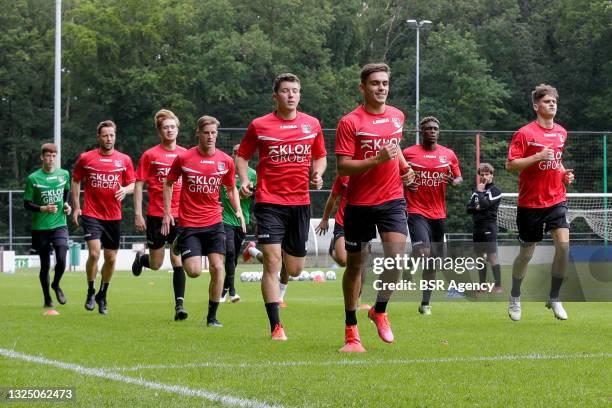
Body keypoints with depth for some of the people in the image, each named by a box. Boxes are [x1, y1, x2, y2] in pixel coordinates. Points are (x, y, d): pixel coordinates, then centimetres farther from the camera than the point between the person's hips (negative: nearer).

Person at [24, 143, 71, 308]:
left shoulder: (64, 174, 4)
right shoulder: (33, 178, -5)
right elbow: (27, 204, -2)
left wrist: (67, 205, 6)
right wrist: (43, 209, -18)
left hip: (60, 224, 1)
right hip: (40, 227, -1)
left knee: (61, 259, -15)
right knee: (45, 264, 5)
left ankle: (56, 285, 15)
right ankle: (47, 298, 22)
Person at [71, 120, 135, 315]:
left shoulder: (124, 160, 4)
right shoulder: (85, 158, 0)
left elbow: (132, 184, 9)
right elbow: (75, 181, 11)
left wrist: (125, 190, -14)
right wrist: (76, 207, 5)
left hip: (114, 217, 3)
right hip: (91, 215, -2)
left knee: (111, 258, 8)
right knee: (94, 253, -18)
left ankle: (102, 295, 27)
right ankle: (90, 292, 2)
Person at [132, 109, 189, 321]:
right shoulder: (150, 155, -1)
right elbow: (139, 185, 1)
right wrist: (138, 214, -5)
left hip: (180, 215, 1)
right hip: (156, 215, -1)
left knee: (178, 261, -7)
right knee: (156, 265, 6)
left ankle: (179, 305, -6)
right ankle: (141, 258, 41)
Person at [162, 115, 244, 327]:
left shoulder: (226, 161, 2)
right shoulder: (183, 158, -5)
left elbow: (231, 188, 17)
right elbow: (168, 183, 8)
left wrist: (238, 211, 2)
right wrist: (167, 212, 1)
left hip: (214, 223, 2)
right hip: (188, 224, -2)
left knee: (217, 268, -7)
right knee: (194, 271, -11)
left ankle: (212, 316, 5)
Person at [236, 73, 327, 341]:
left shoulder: (312, 125, 6)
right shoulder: (260, 126, -1)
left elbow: (320, 156, 19)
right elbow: (242, 155, 11)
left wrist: (318, 174, -2)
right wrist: (244, 180, -7)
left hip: (300, 202, 3)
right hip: (269, 201, -3)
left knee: (294, 270, 8)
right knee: (272, 263, -13)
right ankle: (276, 327, -10)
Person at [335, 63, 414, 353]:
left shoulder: (397, 116, 8)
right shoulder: (350, 122, -8)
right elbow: (342, 167, -14)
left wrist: (405, 168, 16)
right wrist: (377, 160, -24)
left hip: (392, 200, 3)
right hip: (359, 203, -3)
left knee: (396, 255, -16)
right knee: (355, 265, 6)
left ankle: (379, 310, 10)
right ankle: (351, 331, 18)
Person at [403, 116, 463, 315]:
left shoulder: (449, 154, 7)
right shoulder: (408, 153, 0)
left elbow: (459, 178, 14)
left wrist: (454, 181, -10)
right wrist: (406, 183, -12)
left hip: (439, 214, 4)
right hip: (417, 211, -4)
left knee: (433, 261, 8)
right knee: (423, 252, -26)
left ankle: (425, 303, 16)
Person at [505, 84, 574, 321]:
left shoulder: (561, 133, 9)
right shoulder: (525, 133, -9)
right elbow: (510, 165, -13)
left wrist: (564, 173, 5)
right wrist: (538, 157, -22)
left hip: (556, 199, 4)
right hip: (530, 202, -4)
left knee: (564, 244, -15)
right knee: (526, 252, 6)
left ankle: (554, 297, -1)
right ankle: (515, 298, 28)